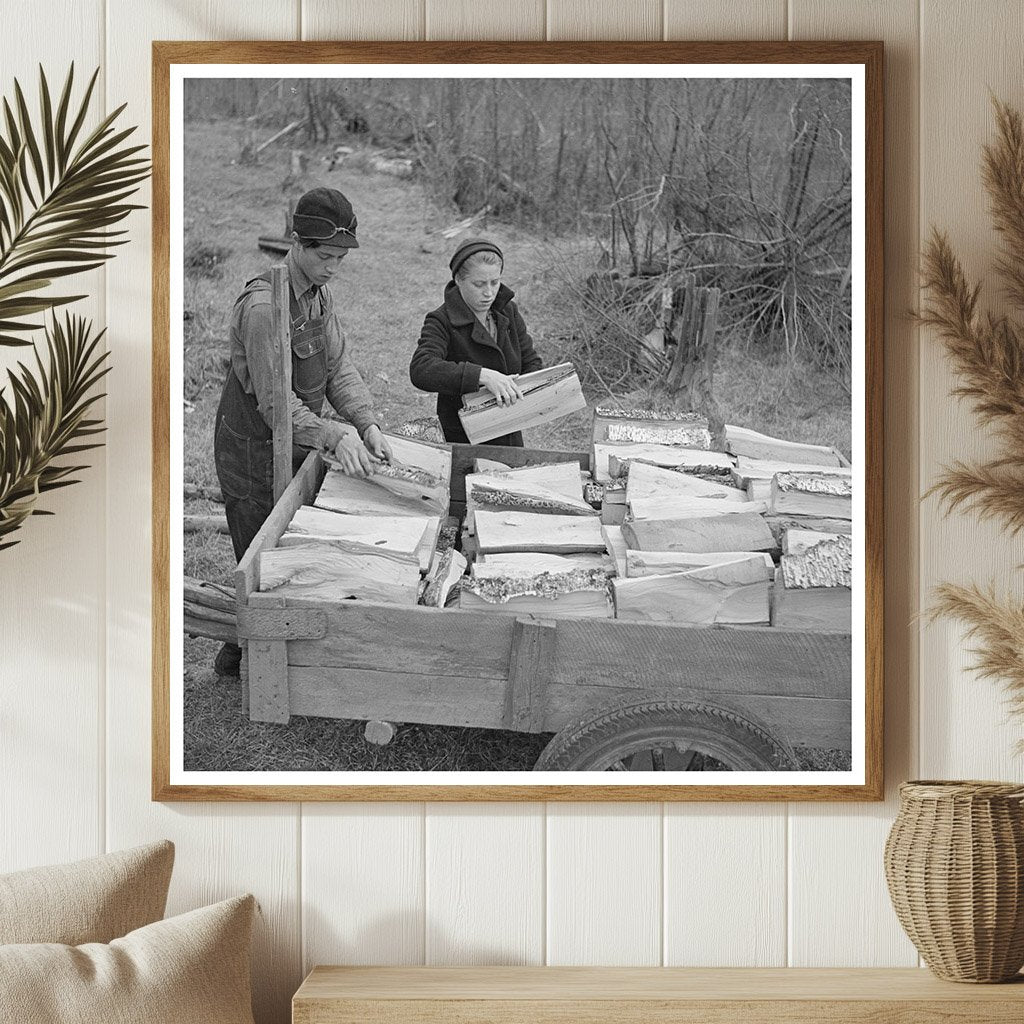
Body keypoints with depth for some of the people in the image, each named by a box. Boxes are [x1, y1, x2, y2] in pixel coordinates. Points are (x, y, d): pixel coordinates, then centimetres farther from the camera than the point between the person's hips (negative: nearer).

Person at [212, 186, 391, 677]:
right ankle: (242, 659, 19)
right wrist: (335, 436, -38)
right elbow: (274, 402, -29)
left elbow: (339, 368, 1)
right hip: (254, 449, -9)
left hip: (295, 447, 9)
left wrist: (367, 424, -15)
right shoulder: (263, 306, -27)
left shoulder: (318, 293, 2)